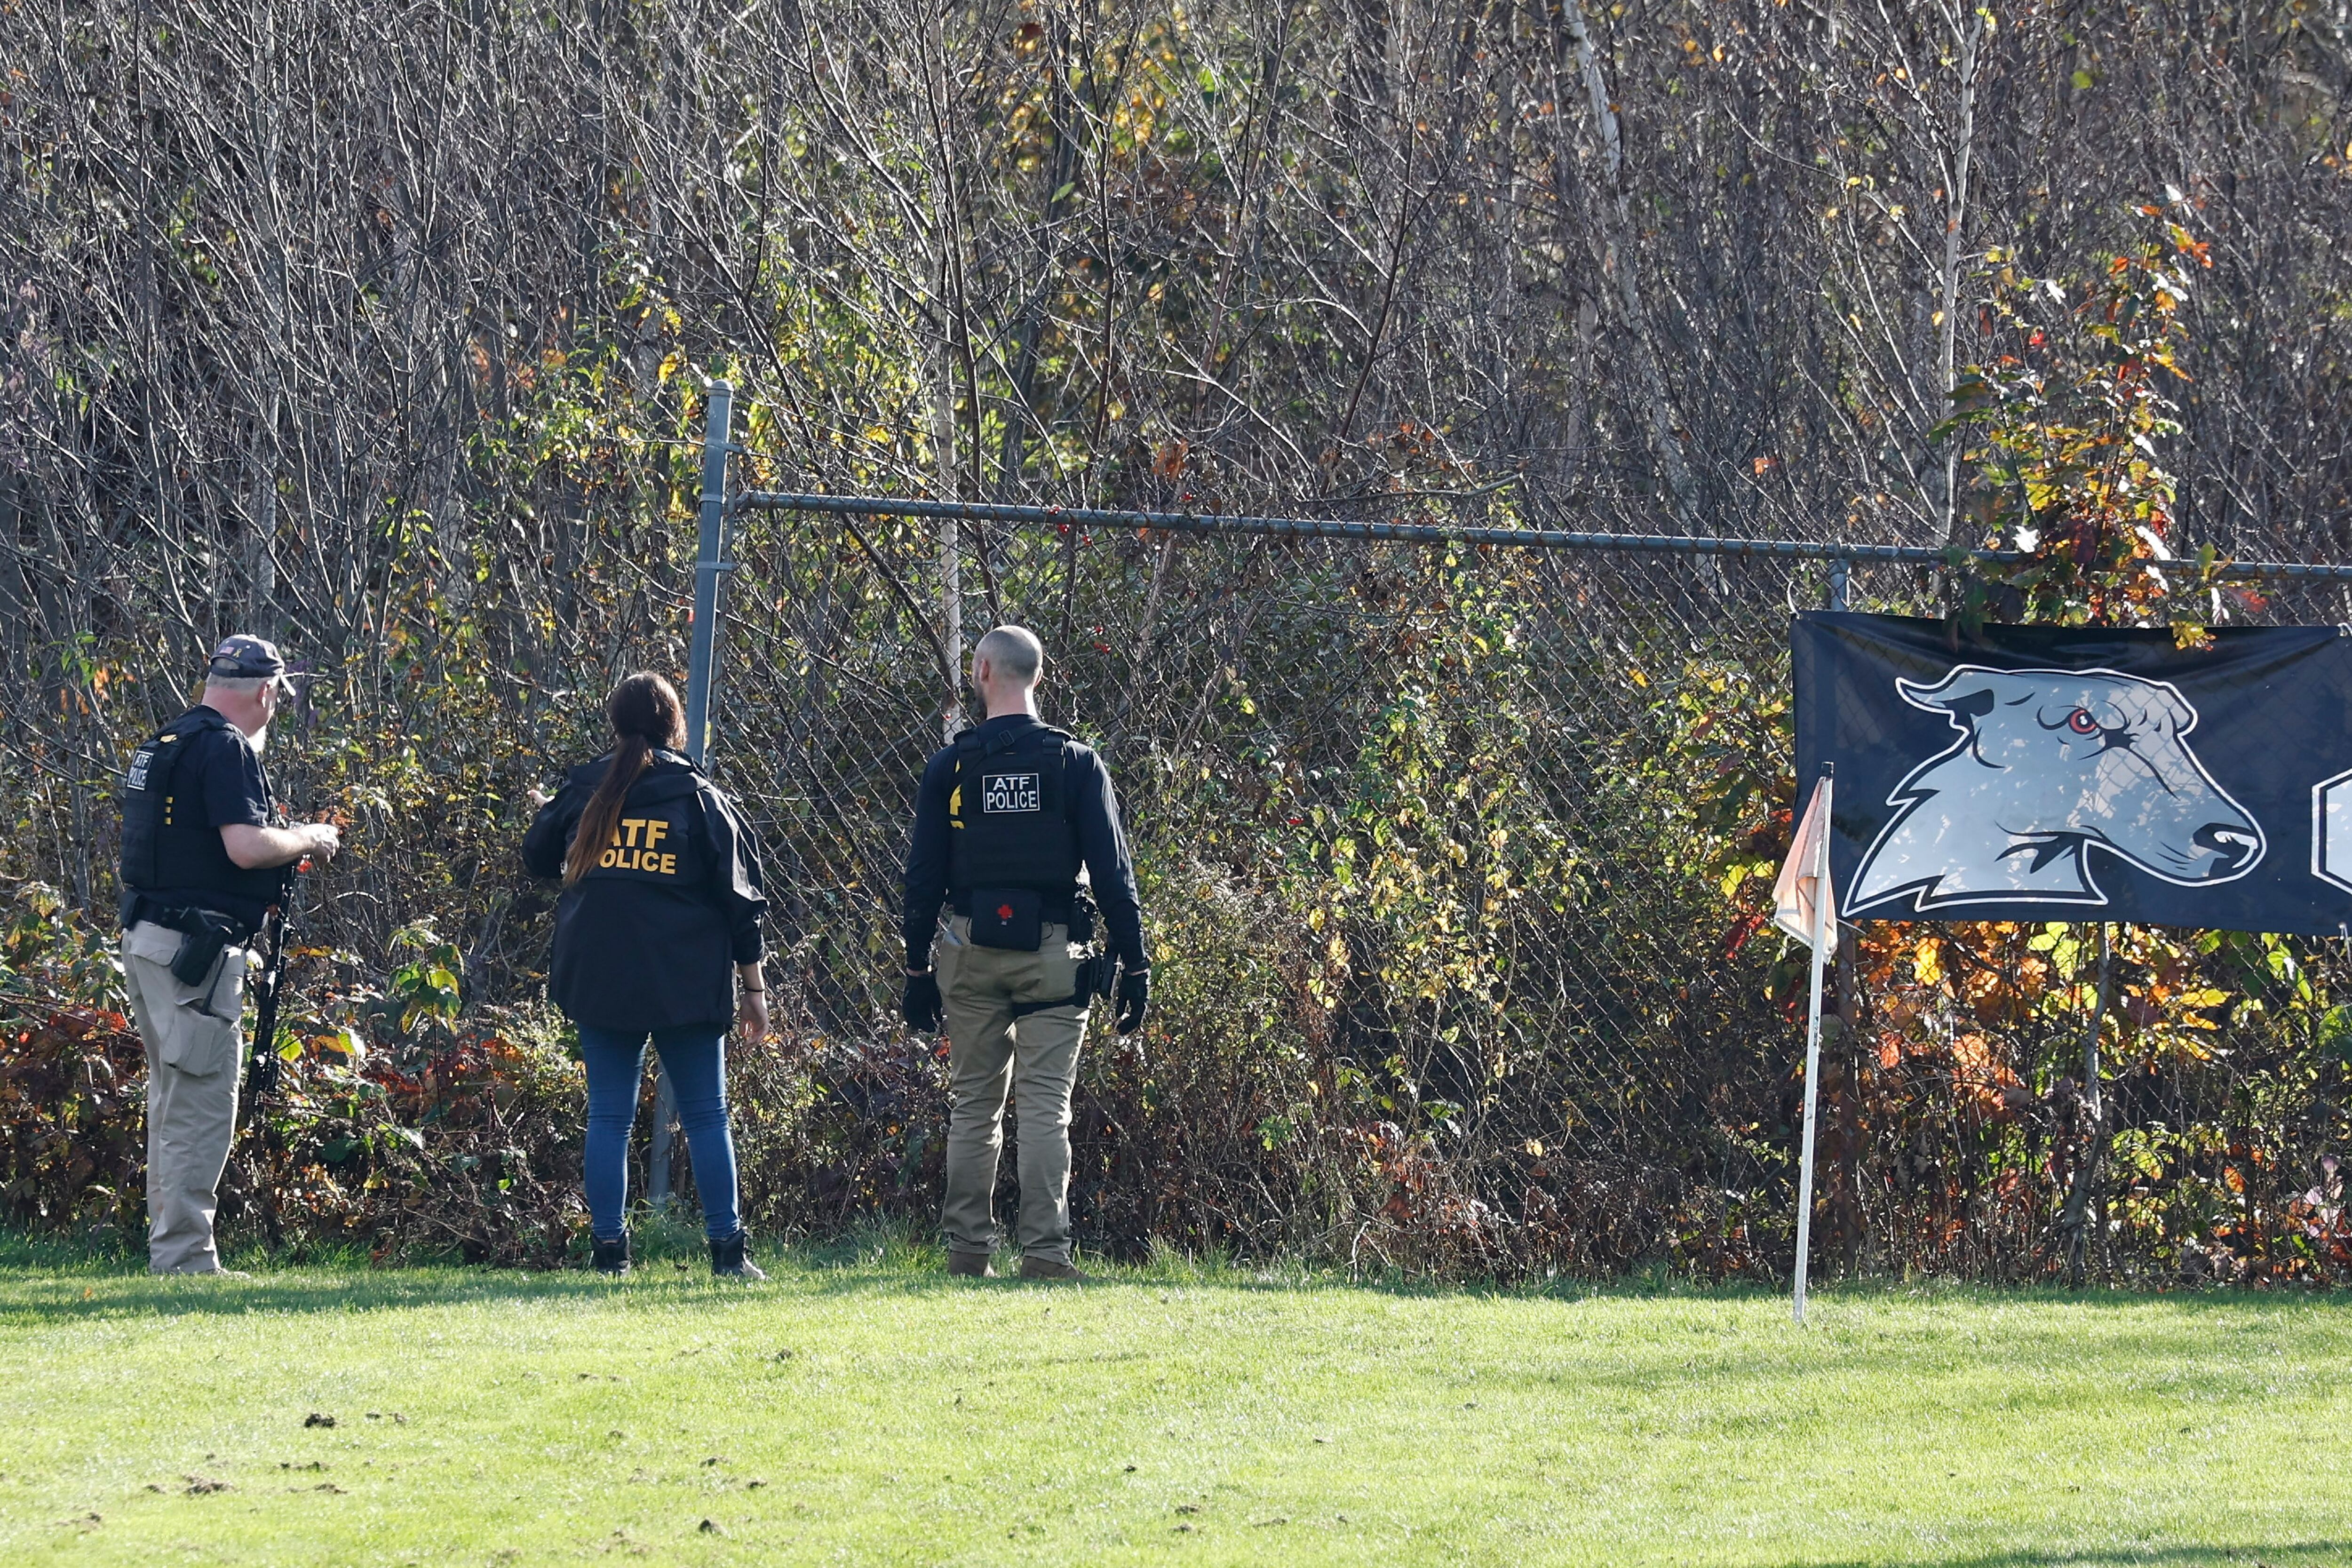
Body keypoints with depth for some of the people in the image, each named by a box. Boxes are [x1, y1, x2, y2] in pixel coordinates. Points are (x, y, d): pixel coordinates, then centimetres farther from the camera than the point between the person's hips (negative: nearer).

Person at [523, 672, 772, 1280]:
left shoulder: (583, 791, 4)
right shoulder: (700, 799, 0)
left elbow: (537, 857, 18)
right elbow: (739, 897, 0)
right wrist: (752, 986, 6)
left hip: (597, 976, 2)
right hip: (687, 984, -2)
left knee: (609, 1115, 7)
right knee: (706, 1116, 5)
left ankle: (609, 1249, 3)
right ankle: (728, 1248, 2)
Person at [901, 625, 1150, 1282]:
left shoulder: (952, 766, 1)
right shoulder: (1076, 764, -1)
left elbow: (923, 876, 3)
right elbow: (1113, 873, -3)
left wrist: (917, 969, 10)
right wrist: (1134, 966, 2)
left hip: (971, 950, 1)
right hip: (1052, 953, -1)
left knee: (972, 1105, 9)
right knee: (1046, 1107, -3)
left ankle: (967, 1250, 9)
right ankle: (1044, 1252, -10)